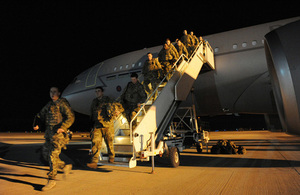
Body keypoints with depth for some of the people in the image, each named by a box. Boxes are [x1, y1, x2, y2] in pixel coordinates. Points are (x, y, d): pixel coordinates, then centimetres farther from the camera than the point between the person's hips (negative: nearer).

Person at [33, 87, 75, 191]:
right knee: (45, 153, 8)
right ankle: (65, 167, 21)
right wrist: (36, 124, 3)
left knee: (53, 155, -10)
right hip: (49, 132, 8)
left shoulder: (62, 103, -5)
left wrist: (63, 128, -21)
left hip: (58, 133, -8)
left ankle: (51, 180, 1)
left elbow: (71, 117, -12)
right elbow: (40, 115, 22)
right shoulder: (49, 105, 18)